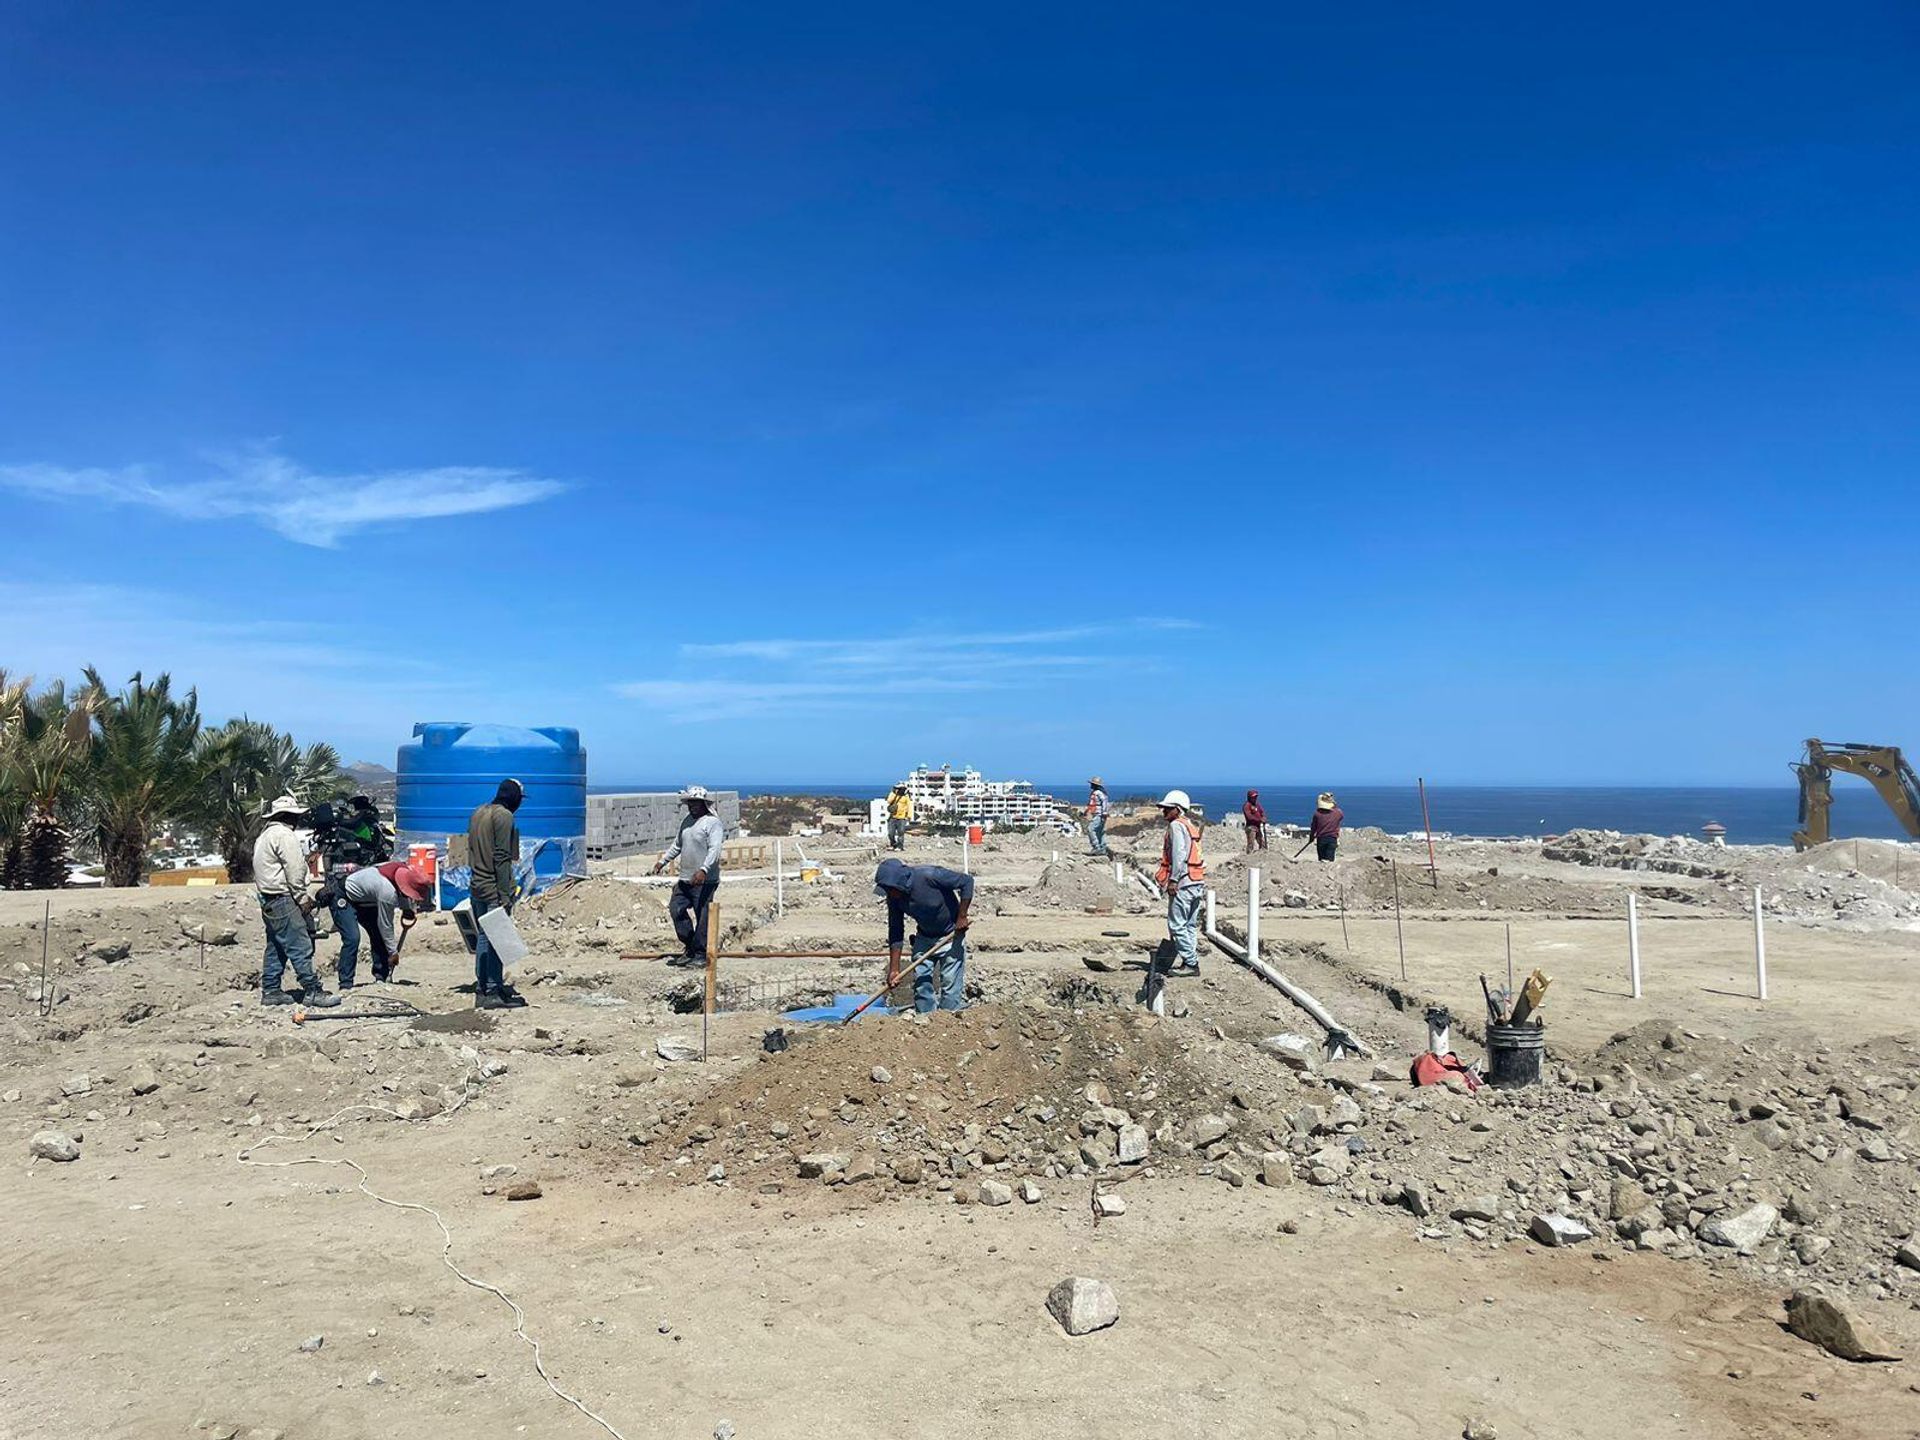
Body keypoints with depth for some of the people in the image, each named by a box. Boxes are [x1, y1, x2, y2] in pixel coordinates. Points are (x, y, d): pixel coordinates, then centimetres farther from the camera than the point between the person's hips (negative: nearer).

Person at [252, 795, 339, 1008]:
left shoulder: (265, 835, 21)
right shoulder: (284, 835, -12)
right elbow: (294, 870, -17)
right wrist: (302, 898, -11)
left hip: (268, 899, 11)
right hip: (283, 898, -11)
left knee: (276, 947, 15)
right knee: (300, 946, -10)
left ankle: (270, 990, 18)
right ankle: (312, 990, -11)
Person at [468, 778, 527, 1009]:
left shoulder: (478, 812, 14)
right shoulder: (504, 816, -13)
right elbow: (501, 858, -18)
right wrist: (505, 895, -18)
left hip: (476, 886, 9)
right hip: (494, 888, -9)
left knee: (482, 937, 14)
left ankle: (481, 987, 20)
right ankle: (493, 992, -2)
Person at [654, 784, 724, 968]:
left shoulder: (712, 823, -11)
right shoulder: (687, 821, 15)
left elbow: (714, 850, -22)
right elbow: (677, 845, 27)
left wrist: (703, 870, -34)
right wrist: (663, 861, 20)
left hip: (705, 881, -9)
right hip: (685, 878, 9)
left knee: (702, 917, -5)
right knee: (676, 909, 6)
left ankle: (700, 954, 3)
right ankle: (690, 950, 16)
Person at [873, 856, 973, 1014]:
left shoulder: (929, 876, -30)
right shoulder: (894, 898, -12)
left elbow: (967, 881, -22)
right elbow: (895, 932, -6)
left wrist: (962, 917, -20)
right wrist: (894, 969, -10)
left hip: (951, 935, -5)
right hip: (924, 937, 5)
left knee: (951, 983, -7)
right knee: (921, 982, 2)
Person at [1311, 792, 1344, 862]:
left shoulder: (1317, 813, -6)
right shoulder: (1337, 812, -3)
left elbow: (1313, 827, 2)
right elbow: (1341, 817, 22)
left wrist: (1311, 837, 17)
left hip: (1321, 839, 0)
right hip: (1332, 839, 0)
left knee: (1321, 860, 12)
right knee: (1329, 860, -3)